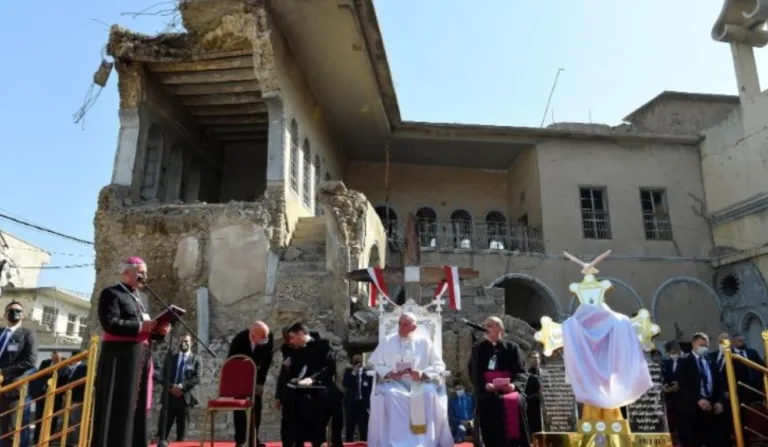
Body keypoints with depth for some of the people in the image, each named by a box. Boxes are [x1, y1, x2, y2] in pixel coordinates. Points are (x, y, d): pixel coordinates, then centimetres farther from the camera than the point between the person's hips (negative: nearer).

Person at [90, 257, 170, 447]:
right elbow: (109, 323, -16)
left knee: (137, 405, 8)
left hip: (141, 358, 8)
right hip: (121, 358, -7)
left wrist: (159, 330, 0)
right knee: (118, 406, -6)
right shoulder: (111, 293, -3)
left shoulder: (142, 298, 20)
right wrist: (140, 326, -19)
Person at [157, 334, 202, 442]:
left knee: (182, 426, 0)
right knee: (163, 425, -2)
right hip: (170, 395, 2)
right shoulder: (171, 358, 17)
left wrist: (182, 386, -17)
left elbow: (197, 378, -4)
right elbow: (164, 376, 8)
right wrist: (171, 387, -11)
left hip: (185, 396, -2)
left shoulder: (196, 359, 8)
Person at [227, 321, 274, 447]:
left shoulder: (268, 339, -28)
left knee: (256, 406, 1)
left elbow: (267, 361, -14)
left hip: (255, 375, 2)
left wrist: (260, 382, -15)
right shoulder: (239, 340, -32)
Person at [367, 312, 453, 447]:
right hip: (394, 383, 1)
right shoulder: (388, 342, 5)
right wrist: (388, 372, -15)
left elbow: (438, 365, 1)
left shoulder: (424, 342, 2)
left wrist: (423, 373, -17)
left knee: (430, 394, -32)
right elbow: (376, 363, 5)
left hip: (420, 384, -1)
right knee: (385, 395, -31)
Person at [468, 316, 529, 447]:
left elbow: (521, 372, 6)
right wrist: (486, 385, -16)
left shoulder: (512, 347, 16)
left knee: (516, 402, -31)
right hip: (487, 390, 0)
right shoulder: (478, 349, 15)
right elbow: (474, 373, 5)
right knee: (491, 402, -33)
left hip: (510, 389, 1)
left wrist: (513, 384, -16)